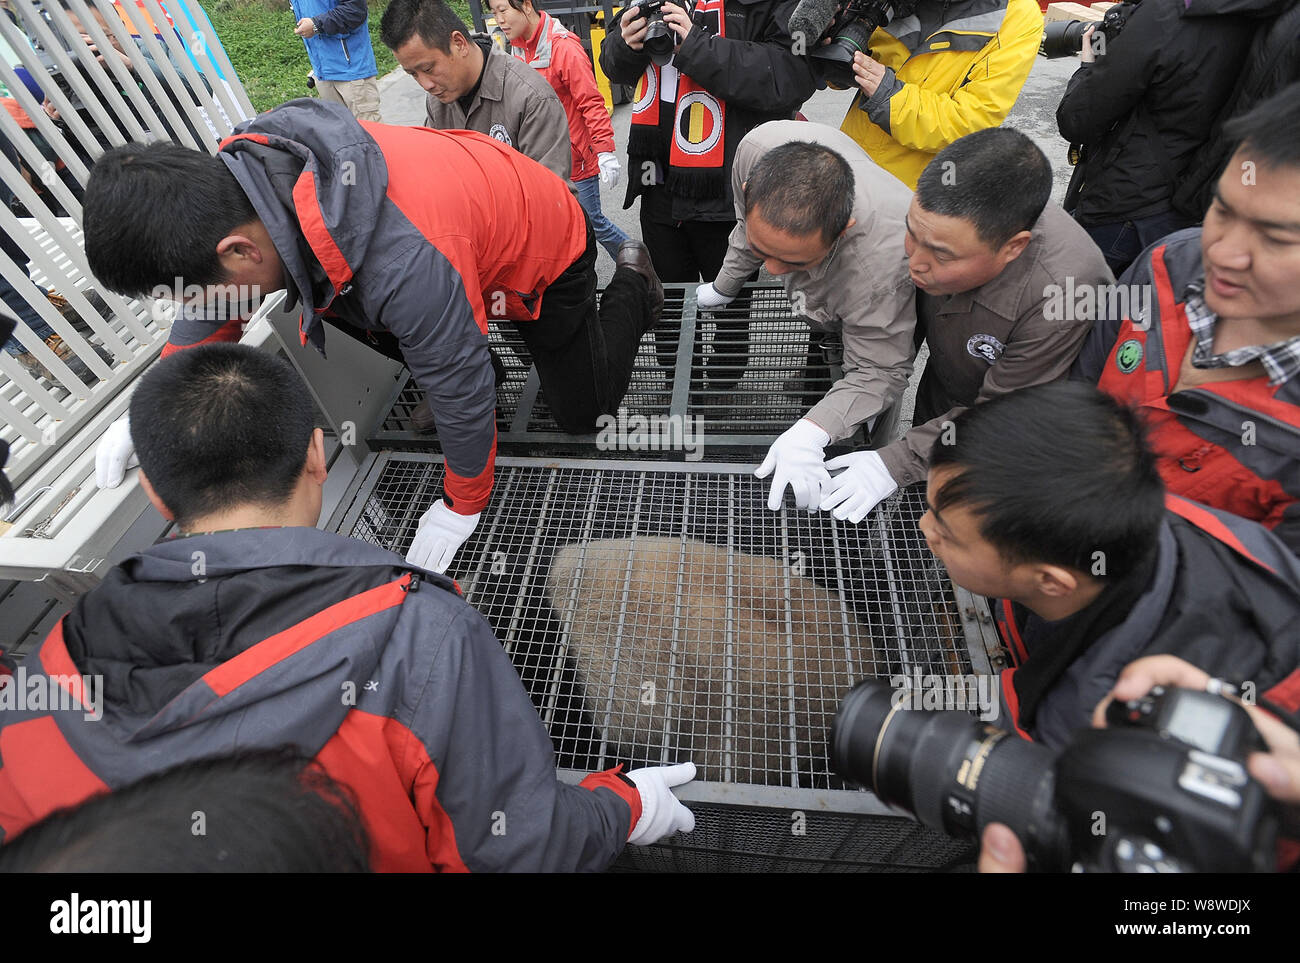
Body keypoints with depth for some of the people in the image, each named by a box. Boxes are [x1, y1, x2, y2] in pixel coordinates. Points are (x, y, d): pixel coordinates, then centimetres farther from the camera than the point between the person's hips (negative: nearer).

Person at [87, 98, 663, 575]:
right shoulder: (240, 174, -20)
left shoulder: (405, 265, -48)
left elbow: (461, 395, -34)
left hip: (546, 248, -6)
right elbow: (218, 303, -1)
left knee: (581, 413, 5)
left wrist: (461, 507, -18)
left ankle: (633, 282, 26)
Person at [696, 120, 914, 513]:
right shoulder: (759, 148, -36)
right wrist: (724, 287, 6)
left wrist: (810, 434, -50)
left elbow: (879, 371, -35)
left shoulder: (884, 262, -50)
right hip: (817, 305, 5)